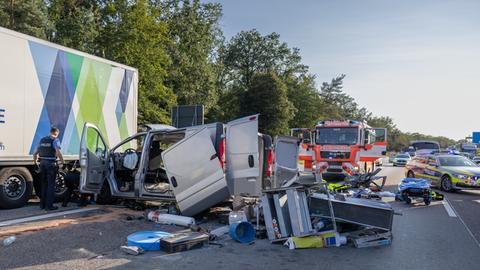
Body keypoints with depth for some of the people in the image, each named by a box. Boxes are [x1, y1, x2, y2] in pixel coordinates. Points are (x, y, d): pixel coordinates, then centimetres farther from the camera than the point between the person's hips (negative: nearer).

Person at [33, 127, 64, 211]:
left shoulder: (42, 140, 15)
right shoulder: (55, 140, -5)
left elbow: (35, 153, 18)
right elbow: (58, 152, -19)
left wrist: (35, 162, 30)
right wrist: (63, 162, -9)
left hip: (42, 163, 6)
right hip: (51, 164, -6)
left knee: (44, 184, 16)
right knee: (51, 185, 0)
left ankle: (42, 204, 22)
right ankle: (49, 205, 1)